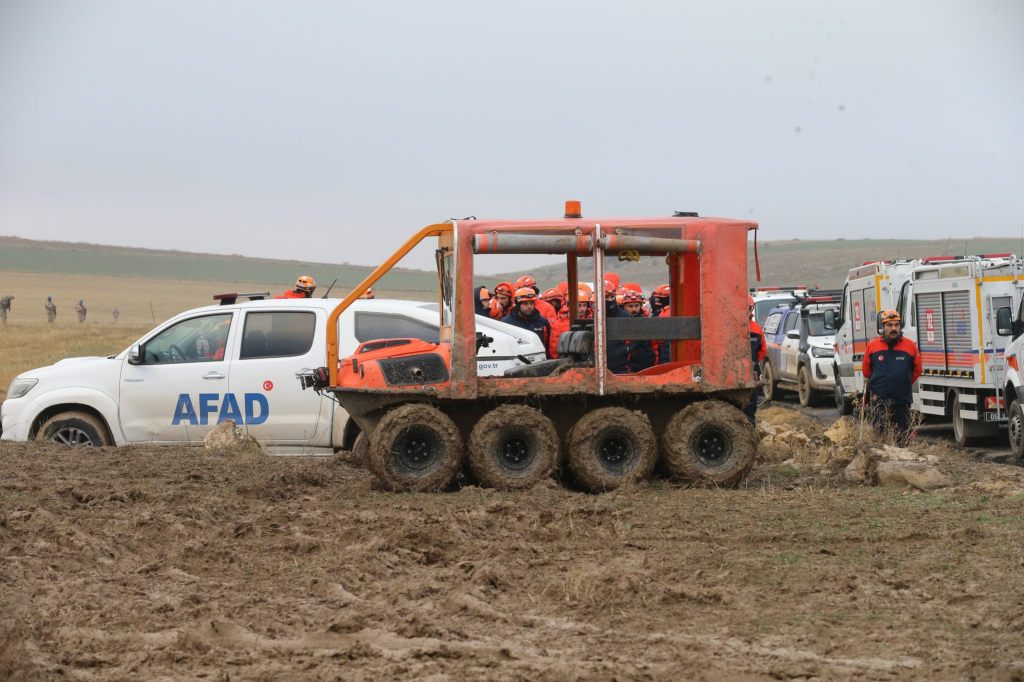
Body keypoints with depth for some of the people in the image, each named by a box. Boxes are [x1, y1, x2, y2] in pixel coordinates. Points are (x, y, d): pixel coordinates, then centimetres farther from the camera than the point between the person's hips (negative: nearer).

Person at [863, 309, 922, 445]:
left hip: (902, 401, 1)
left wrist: (904, 385, 12)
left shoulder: (910, 346, -2)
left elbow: (917, 370, 10)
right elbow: (866, 370, 11)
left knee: (902, 438, 9)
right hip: (879, 401, -1)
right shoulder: (872, 346, -2)